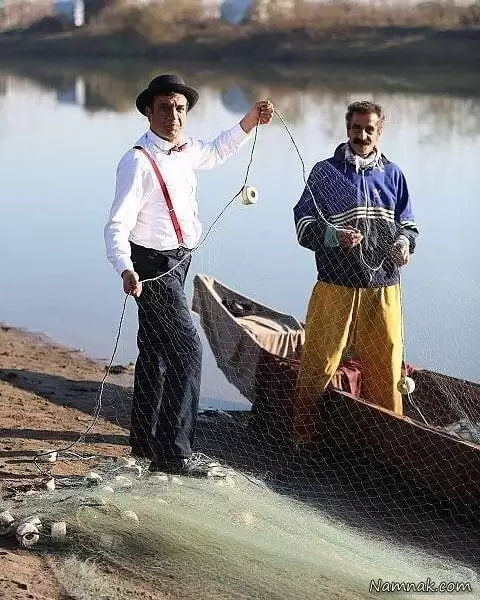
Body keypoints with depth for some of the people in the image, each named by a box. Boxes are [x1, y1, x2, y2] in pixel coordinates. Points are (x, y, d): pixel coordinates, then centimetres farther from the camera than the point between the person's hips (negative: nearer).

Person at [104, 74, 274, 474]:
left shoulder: (184, 150, 5)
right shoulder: (138, 162, -21)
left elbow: (215, 152, 30)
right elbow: (118, 225, -26)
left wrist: (250, 122, 19)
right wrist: (126, 270, -42)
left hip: (177, 262, 9)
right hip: (154, 265, -9)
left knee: (157, 351, 18)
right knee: (187, 350, -14)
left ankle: (145, 439, 32)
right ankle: (172, 452, -9)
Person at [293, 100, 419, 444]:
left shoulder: (392, 175, 12)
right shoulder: (326, 172, 4)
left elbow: (408, 223, 19)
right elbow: (303, 222, 1)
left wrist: (404, 242, -4)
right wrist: (334, 236, -18)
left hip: (383, 289, 3)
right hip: (336, 286, -2)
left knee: (386, 366, 5)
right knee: (319, 363, -3)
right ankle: (303, 434, 9)